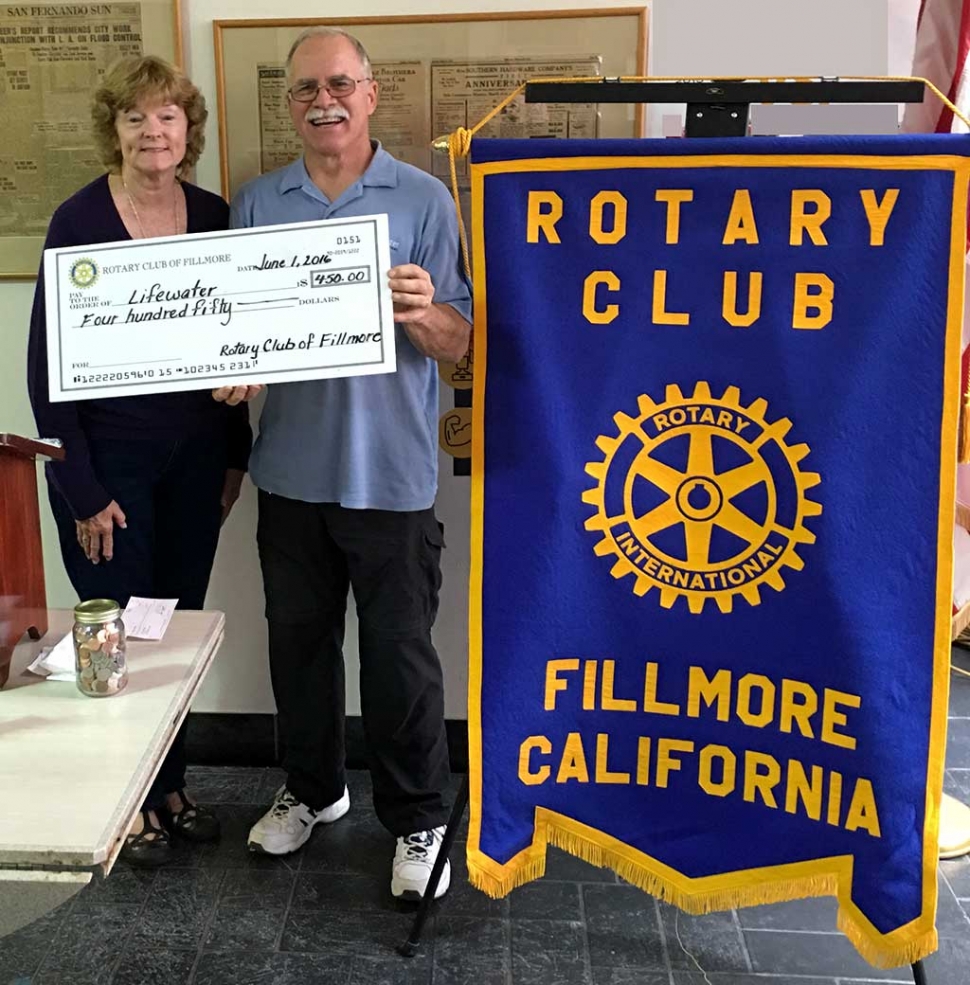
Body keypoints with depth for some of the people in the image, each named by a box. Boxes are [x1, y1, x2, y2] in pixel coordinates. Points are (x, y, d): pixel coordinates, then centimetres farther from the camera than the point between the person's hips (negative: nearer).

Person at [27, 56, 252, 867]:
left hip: (195, 457, 4)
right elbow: (46, 365, -10)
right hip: (109, 461, -4)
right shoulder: (79, 220, -10)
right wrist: (82, 491, -13)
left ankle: (170, 786, 31)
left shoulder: (214, 217, 3)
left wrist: (236, 454, 7)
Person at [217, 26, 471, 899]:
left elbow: (459, 345, -4)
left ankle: (417, 818, 23)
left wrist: (423, 312, -26)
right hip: (292, 470, 4)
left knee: (399, 654, 4)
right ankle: (313, 788, 38)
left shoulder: (423, 201, -2)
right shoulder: (257, 203, 7)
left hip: (390, 474, -3)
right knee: (299, 640, 16)